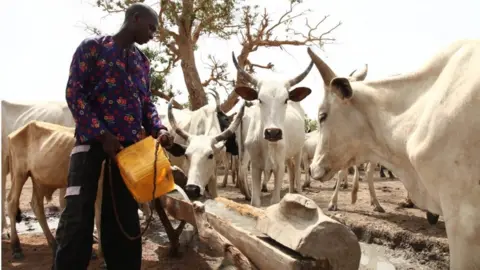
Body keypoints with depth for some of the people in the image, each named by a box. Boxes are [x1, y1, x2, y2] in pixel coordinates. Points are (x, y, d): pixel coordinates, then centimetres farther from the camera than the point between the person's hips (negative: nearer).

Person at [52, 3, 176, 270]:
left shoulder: (143, 61, 18)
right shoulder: (93, 47, 2)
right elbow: (74, 93, -5)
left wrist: (158, 129, -3)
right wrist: (102, 134, -15)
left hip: (130, 145, 5)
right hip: (92, 139, -5)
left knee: (124, 217, 7)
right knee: (78, 216, -6)